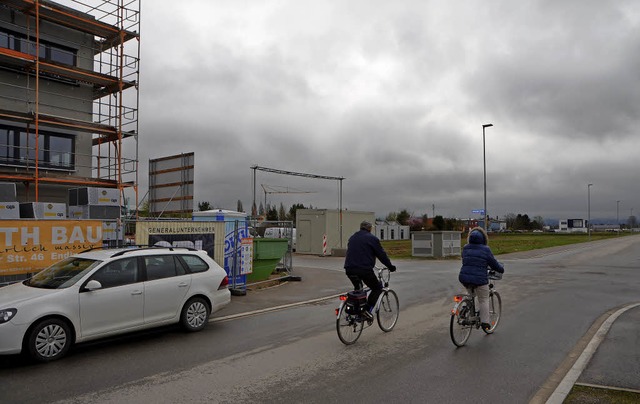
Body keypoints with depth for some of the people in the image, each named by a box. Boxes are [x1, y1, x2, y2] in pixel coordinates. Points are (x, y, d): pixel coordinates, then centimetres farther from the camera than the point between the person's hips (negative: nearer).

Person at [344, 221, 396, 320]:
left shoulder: (352, 238, 20)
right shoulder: (372, 238, 0)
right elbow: (381, 254, 0)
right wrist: (390, 266, 12)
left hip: (349, 270, 6)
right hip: (364, 270, -6)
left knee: (358, 288, 28)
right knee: (377, 288, 10)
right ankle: (368, 310, -3)